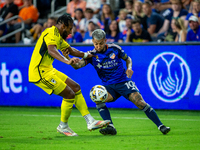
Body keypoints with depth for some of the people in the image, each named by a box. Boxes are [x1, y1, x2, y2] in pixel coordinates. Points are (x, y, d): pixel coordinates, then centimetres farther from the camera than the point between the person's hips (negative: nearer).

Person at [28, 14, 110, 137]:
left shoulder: (58, 36, 17)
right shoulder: (51, 33, -16)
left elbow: (69, 49, 35)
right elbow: (51, 50, -37)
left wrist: (85, 55, 39)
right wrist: (67, 61, -51)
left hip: (48, 70, 11)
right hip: (40, 72, -11)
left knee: (76, 88, 10)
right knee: (70, 95, -12)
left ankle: (90, 121, 11)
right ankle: (63, 126, 7)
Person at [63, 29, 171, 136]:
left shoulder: (114, 49, -3)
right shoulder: (92, 55, -3)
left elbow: (127, 58, 14)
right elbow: (77, 65, -17)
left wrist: (129, 68, -7)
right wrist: (67, 58, -36)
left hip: (124, 82, -2)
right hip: (109, 86, 2)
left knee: (140, 102, -18)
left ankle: (160, 126, -10)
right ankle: (110, 127, -27)